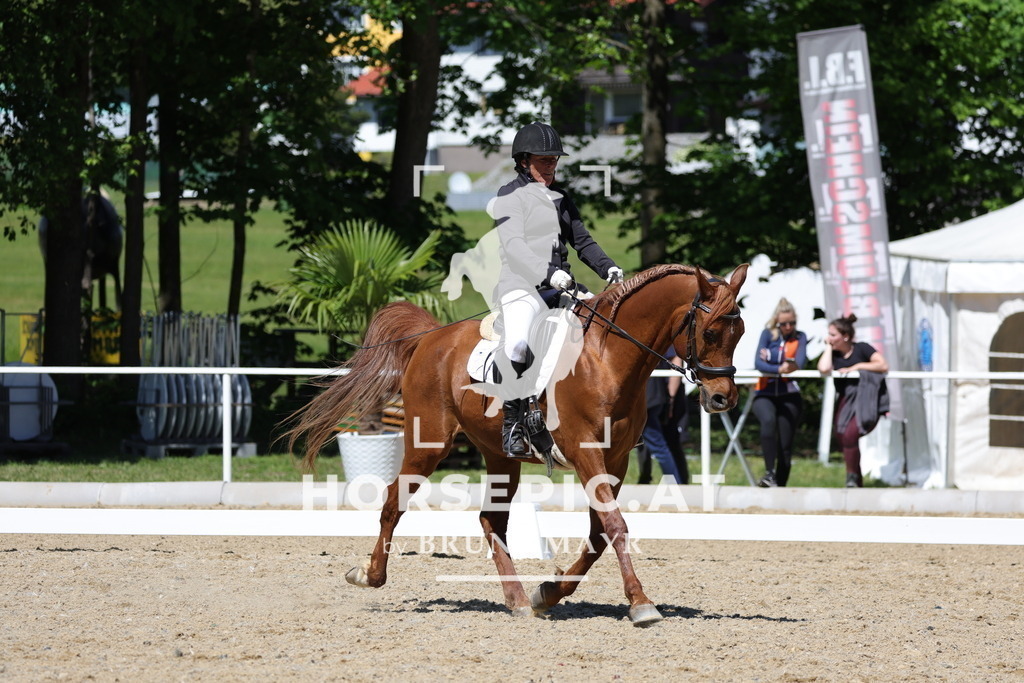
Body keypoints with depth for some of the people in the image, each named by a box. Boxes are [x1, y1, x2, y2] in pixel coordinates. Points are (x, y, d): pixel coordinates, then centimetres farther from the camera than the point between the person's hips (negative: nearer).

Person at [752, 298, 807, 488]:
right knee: (768, 420, -33)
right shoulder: (767, 334, 2)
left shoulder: (799, 337, 5)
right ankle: (769, 472, -34)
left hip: (788, 395, 2)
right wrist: (779, 369, -31)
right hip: (765, 393, -2)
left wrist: (770, 359, -27)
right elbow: (758, 363, -12)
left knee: (785, 445, -1)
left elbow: (800, 361, -14)